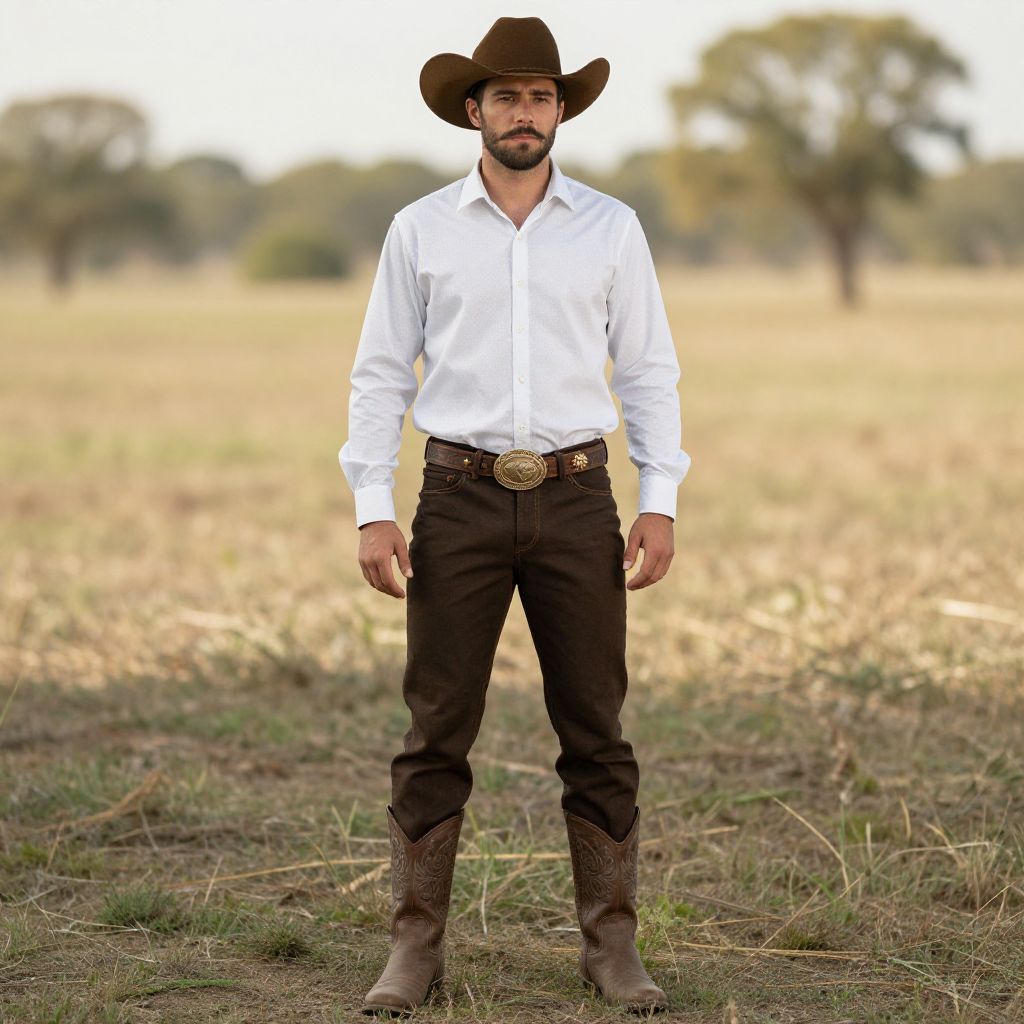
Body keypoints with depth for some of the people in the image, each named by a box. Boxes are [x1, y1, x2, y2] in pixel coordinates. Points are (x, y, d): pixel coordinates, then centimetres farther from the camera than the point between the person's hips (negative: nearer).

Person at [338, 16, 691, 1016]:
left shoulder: (611, 227, 6)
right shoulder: (420, 230, 4)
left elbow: (649, 371, 7)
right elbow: (380, 374, 5)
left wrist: (661, 503, -2)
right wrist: (372, 510, -4)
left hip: (575, 498, 1)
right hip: (460, 498, 0)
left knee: (595, 734, 2)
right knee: (435, 734, 0)